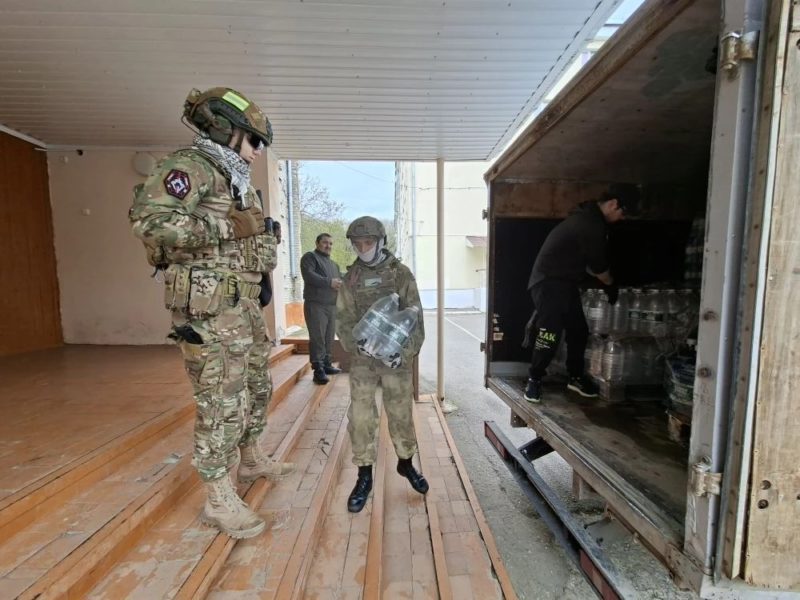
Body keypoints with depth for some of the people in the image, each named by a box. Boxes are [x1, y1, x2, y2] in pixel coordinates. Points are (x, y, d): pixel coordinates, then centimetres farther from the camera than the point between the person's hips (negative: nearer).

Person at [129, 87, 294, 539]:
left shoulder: (237, 181, 19)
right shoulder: (191, 166, -8)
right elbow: (150, 219, -24)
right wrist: (228, 227, -22)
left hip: (243, 304, 10)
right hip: (210, 307, -10)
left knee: (258, 387, 19)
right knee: (222, 402, -3)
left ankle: (252, 459, 39)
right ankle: (219, 500, 14)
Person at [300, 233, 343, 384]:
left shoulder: (334, 264, 25)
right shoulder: (310, 257, 1)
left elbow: (341, 279, 19)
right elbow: (308, 275, -16)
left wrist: (341, 284, -6)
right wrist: (329, 282, -20)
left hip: (332, 306, 7)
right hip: (315, 305, -7)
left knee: (329, 338, 11)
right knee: (317, 338, -8)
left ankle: (327, 364, 21)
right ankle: (318, 370, -6)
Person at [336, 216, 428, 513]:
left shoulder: (400, 273, -2)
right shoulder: (351, 277, 4)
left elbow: (414, 317, -4)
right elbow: (343, 319, 2)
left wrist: (406, 352, -16)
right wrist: (357, 344, -16)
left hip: (396, 356, -1)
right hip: (362, 359, 2)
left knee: (401, 414, 10)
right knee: (360, 417, 2)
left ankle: (406, 463, 35)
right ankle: (364, 476, 21)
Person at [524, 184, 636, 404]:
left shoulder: (588, 218, 14)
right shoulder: (592, 226, -20)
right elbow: (599, 265, -10)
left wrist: (606, 281, 20)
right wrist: (611, 284, 9)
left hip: (565, 283, 11)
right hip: (549, 283, -11)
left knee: (579, 331, 14)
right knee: (549, 336, -9)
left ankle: (576, 377, 28)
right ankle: (534, 380, 7)